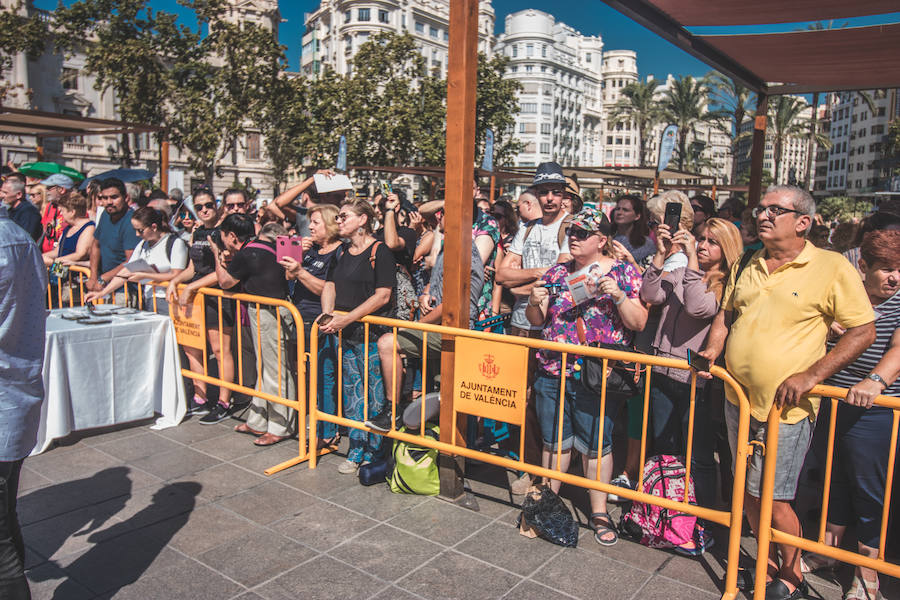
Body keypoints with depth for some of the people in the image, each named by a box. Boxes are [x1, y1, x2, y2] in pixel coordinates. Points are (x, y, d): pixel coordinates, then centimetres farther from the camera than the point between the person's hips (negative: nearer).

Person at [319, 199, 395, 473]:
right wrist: (327, 315, -8)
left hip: (372, 330, -7)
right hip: (344, 333, 7)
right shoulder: (341, 252, 14)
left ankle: (373, 453, 14)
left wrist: (346, 318, -21)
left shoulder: (379, 251, -8)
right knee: (351, 390, 12)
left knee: (374, 392, 1)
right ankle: (356, 450, 23)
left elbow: (382, 296, -15)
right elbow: (330, 286, 12)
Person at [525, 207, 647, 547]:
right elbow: (537, 321, 11)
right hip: (552, 371, 4)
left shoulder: (623, 272, 1)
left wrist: (619, 296, -19)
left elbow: (639, 323, -4)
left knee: (595, 444, 3)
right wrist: (534, 303, -10)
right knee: (554, 440, 12)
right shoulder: (557, 272, 10)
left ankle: (599, 512, 21)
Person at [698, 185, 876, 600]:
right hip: (738, 399, 6)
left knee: (773, 498, 2)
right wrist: (713, 350, 3)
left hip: (786, 408, -6)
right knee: (748, 492, 15)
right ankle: (768, 564, 36)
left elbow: (863, 331, -8)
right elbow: (726, 313, 21)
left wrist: (811, 374, -16)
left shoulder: (833, 268, -9)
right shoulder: (748, 265, 9)